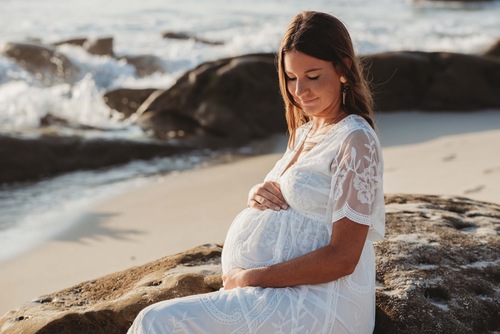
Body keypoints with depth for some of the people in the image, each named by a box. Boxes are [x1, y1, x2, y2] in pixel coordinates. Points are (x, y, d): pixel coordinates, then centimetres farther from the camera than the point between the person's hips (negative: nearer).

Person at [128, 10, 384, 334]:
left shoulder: (355, 141, -14)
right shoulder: (305, 130, 14)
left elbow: (342, 258, -18)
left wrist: (249, 277, -15)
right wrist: (259, 195, -2)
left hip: (319, 304, -8)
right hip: (288, 292, 8)